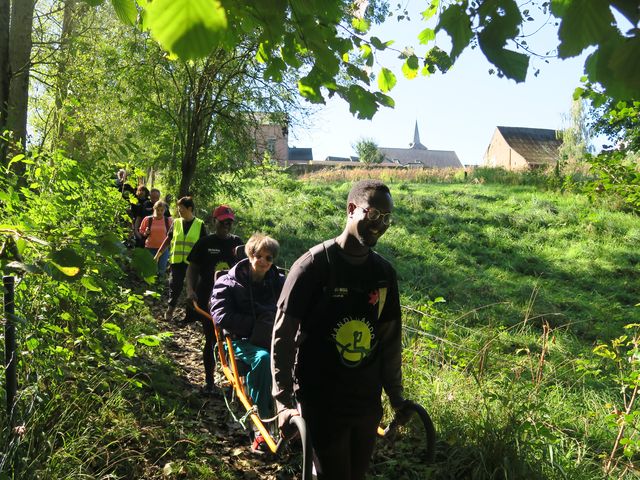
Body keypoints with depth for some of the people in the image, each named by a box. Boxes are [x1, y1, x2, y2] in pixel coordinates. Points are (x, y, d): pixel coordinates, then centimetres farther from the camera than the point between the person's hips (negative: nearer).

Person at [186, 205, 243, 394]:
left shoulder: (237, 242, 7)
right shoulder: (205, 243, 0)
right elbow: (192, 268, 3)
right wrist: (190, 289, -11)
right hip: (208, 299, -1)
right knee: (211, 340, 5)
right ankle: (209, 381, 17)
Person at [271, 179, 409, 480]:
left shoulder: (384, 272, 4)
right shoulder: (314, 264, -12)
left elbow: (390, 339, 11)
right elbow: (283, 336, -11)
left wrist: (396, 397, 13)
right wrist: (284, 401, -15)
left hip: (368, 403, 5)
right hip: (321, 404, -5)